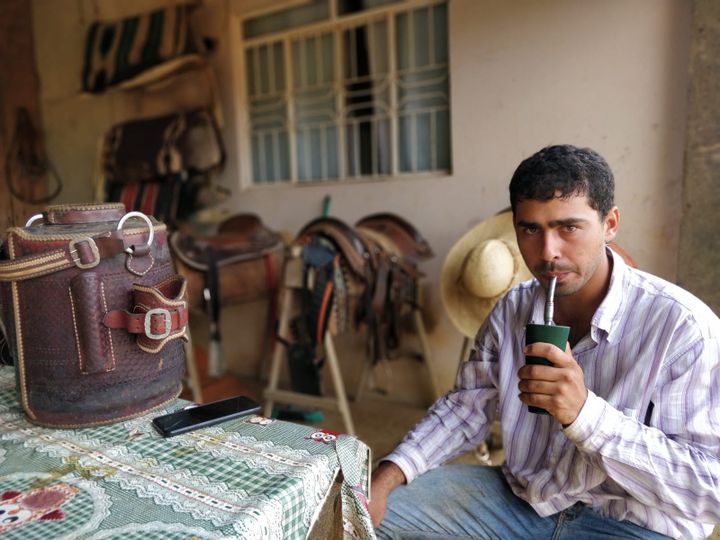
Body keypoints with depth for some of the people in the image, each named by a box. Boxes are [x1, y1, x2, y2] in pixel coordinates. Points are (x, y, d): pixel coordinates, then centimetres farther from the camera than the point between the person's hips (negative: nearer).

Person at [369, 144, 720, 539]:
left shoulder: (683, 327, -19)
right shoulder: (511, 309, -2)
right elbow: (466, 406, 4)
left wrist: (585, 413, -33)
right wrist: (387, 475, -10)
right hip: (518, 500, 5)